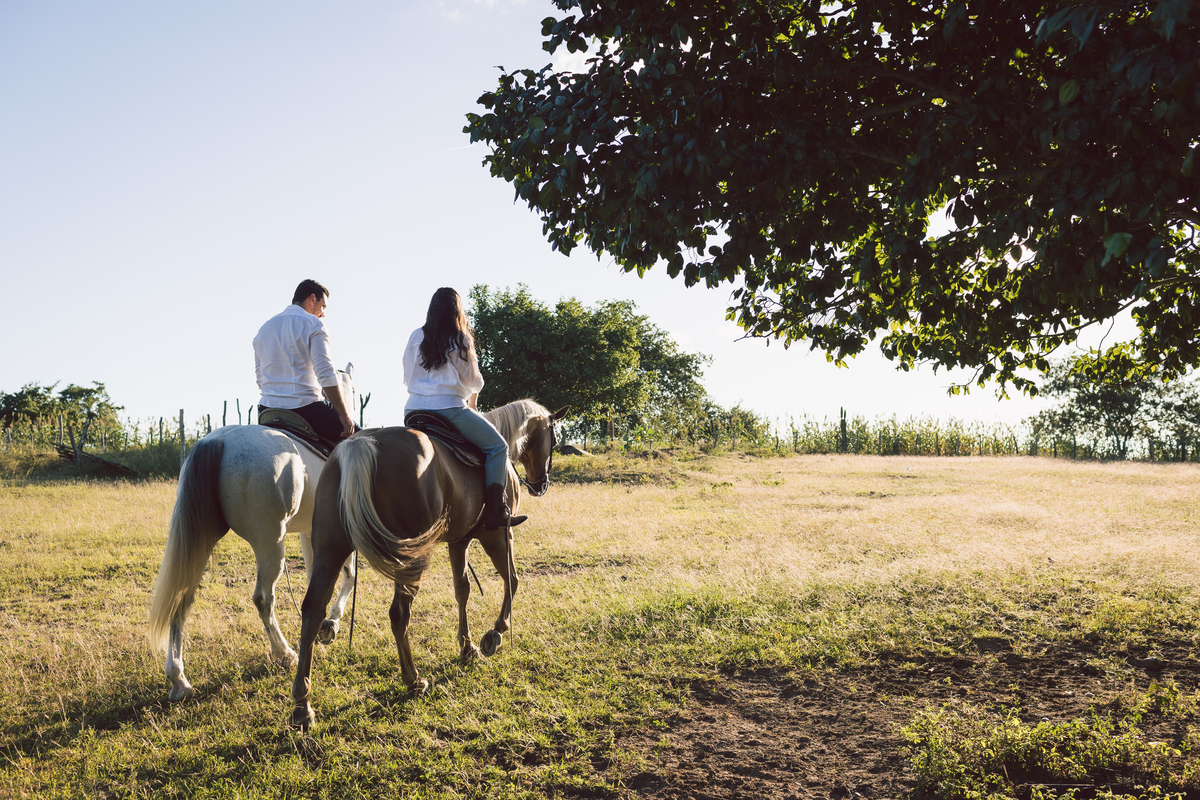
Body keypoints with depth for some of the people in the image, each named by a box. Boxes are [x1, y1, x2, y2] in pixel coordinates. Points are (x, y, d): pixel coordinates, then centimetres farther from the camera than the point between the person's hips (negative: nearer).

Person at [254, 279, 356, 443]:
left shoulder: (264, 328, 15)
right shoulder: (313, 324, -5)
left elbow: (260, 378, 19)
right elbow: (326, 375, -14)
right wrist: (344, 415, -13)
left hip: (267, 409, 6)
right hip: (305, 408, -6)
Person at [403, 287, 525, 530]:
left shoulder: (416, 337, 10)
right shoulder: (461, 340, -1)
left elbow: (407, 377, 15)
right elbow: (474, 381, 6)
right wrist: (472, 401, 27)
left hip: (413, 410, 5)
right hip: (450, 408, -5)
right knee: (498, 446, 5)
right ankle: (495, 511, -4)